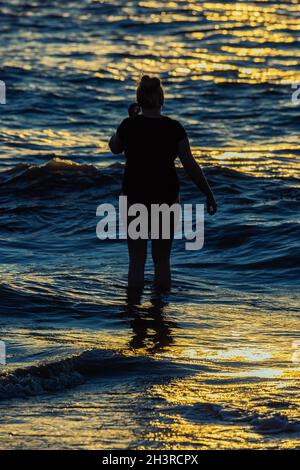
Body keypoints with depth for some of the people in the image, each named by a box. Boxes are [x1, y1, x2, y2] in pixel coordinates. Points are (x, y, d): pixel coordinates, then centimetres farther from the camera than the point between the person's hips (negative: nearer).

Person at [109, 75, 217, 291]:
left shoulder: (129, 126, -8)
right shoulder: (174, 128, -9)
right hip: (166, 196, 0)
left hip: (135, 195, 0)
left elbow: (115, 148, 14)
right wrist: (209, 195, 0)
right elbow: (191, 166, -8)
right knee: (162, 259, 13)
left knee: (137, 260, 6)